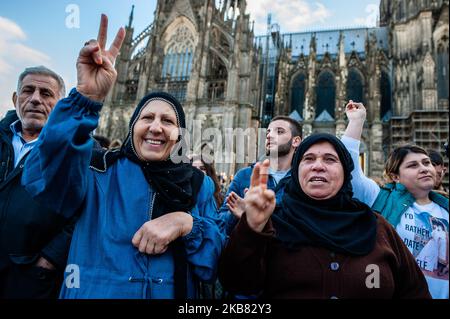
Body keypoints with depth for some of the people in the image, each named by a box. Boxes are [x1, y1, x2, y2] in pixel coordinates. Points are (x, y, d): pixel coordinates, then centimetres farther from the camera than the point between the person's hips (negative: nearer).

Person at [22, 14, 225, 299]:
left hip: (174, 295, 2)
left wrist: (186, 223, -24)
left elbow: (216, 264, -6)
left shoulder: (199, 184, -2)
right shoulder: (101, 170, -8)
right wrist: (87, 98, -37)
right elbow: (42, 180, -28)